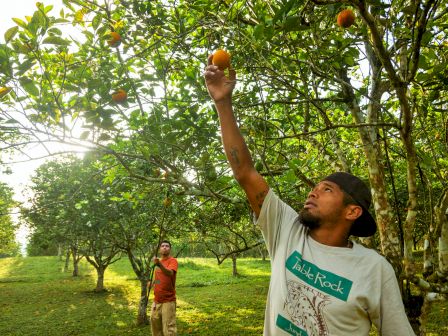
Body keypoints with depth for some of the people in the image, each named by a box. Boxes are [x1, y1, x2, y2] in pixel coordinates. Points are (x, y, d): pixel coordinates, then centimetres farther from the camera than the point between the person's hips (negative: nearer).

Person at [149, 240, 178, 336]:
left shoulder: (173, 261, -11)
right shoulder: (158, 261, 11)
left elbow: (170, 273, -32)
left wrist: (159, 264, -48)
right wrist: (152, 283, 5)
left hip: (168, 301, -7)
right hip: (156, 300, 7)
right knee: (155, 323, 16)